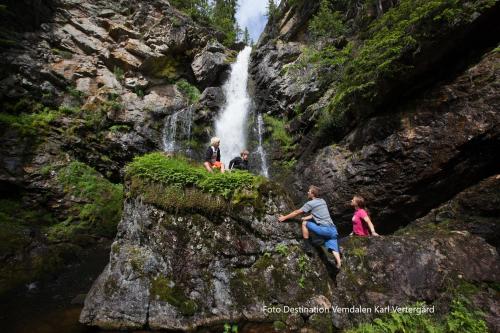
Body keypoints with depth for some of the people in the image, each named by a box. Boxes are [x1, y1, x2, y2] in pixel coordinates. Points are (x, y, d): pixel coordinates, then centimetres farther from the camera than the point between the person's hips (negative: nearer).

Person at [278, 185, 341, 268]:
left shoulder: (310, 203, -1)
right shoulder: (322, 201, 20)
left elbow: (297, 212, 5)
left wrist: (284, 217, 14)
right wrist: (307, 217, 28)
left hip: (324, 229, -8)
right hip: (333, 230, 8)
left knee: (304, 223, 6)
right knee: (334, 251, 6)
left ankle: (307, 247, 9)